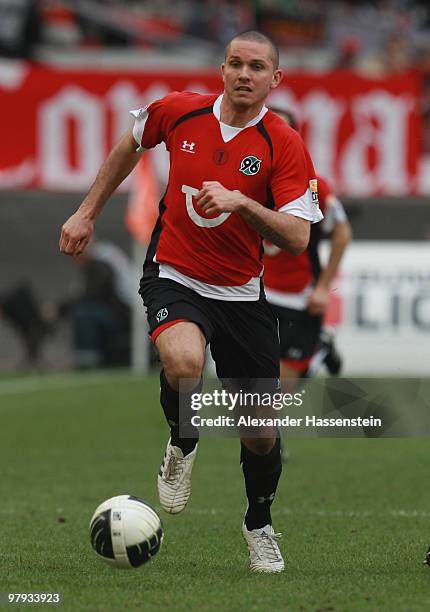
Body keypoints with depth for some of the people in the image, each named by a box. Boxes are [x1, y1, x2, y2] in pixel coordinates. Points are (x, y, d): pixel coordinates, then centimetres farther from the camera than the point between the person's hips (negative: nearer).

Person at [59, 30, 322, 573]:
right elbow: (129, 146, 18)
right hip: (174, 278, -1)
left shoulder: (284, 145, -10)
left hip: (243, 294, 1)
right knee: (183, 363, -35)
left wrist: (240, 201, -30)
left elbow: (297, 237, -17)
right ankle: (182, 444, 0)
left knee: (262, 433, 4)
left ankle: (259, 526, 35)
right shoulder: (178, 111, -4)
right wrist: (87, 213, 17)